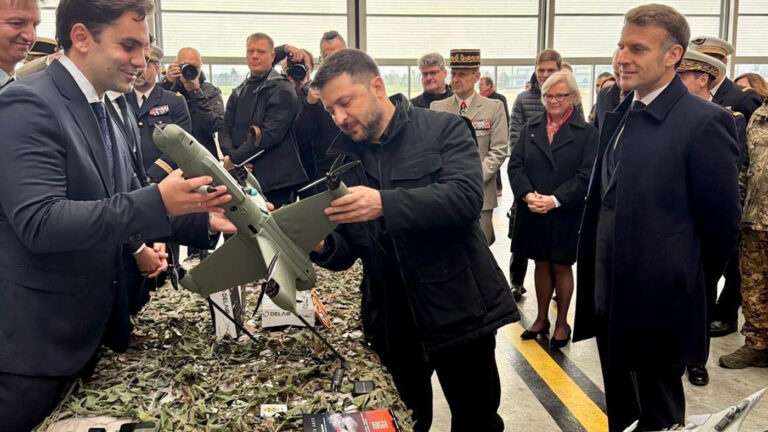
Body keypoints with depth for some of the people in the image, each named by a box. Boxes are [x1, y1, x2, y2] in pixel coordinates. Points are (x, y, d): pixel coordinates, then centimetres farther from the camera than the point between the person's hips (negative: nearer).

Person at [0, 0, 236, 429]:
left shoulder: (100, 111, 9)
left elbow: (120, 202, 14)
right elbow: (39, 222, -29)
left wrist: (202, 217, -1)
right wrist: (157, 203, -34)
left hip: (90, 326, 9)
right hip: (38, 337, -9)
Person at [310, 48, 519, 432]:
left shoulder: (444, 130, -5)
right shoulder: (340, 157, 6)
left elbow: (466, 197, -23)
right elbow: (346, 252, 7)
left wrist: (385, 203, -34)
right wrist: (322, 246, -16)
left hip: (458, 309, -3)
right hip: (390, 320, 4)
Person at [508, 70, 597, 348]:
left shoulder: (586, 132, -3)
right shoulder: (530, 128, 7)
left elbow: (586, 174, -11)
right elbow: (515, 166, 0)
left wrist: (555, 200, -20)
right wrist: (527, 195, -16)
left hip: (565, 213, -3)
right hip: (532, 212, 3)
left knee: (562, 266, 7)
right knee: (541, 264, 13)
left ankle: (562, 323, 21)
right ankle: (541, 319, 26)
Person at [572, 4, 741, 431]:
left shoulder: (705, 121, -16)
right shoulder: (617, 116, 7)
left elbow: (721, 223, -10)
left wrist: (688, 285, 1)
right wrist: (595, 281, 14)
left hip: (659, 305, -7)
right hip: (608, 299, 7)